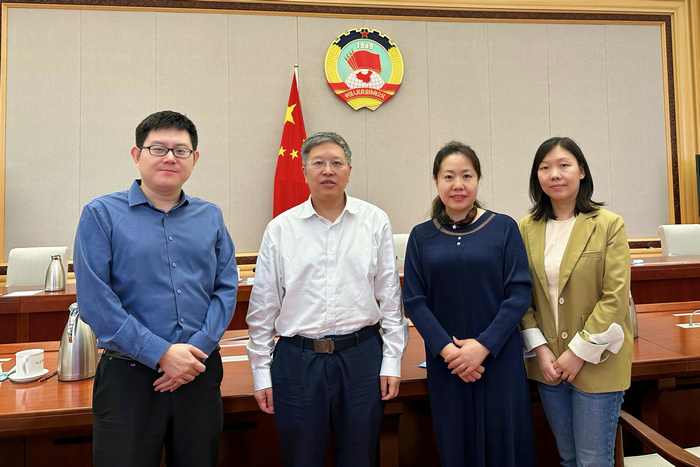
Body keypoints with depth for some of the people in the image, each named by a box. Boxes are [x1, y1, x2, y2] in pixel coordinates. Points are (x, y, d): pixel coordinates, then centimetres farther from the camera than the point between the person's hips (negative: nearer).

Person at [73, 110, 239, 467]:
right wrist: (162, 354, -14)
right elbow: (95, 301, -10)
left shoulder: (210, 217, 8)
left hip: (200, 374, 4)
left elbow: (227, 288, 4)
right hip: (129, 377, -3)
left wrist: (197, 349, -10)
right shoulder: (102, 214, -2)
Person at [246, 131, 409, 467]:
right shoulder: (280, 229, 1)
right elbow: (263, 307, 4)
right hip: (297, 360, 0)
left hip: (361, 357, 1)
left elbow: (390, 297, 4)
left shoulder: (375, 221, 2)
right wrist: (261, 372, 4)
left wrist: (392, 361, 2)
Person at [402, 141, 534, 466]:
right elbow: (414, 301, 0)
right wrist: (446, 348, -12)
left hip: (499, 358, -1)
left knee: (503, 441, 8)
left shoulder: (503, 228, -1)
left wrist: (483, 345, -13)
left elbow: (520, 294, -5)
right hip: (445, 362, 1)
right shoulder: (421, 237, 3)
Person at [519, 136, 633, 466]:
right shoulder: (527, 229, 2)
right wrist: (540, 349, -6)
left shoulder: (609, 225, -7)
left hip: (596, 362, -3)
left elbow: (615, 298, -11)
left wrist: (580, 352, -14)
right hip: (547, 363, 3)